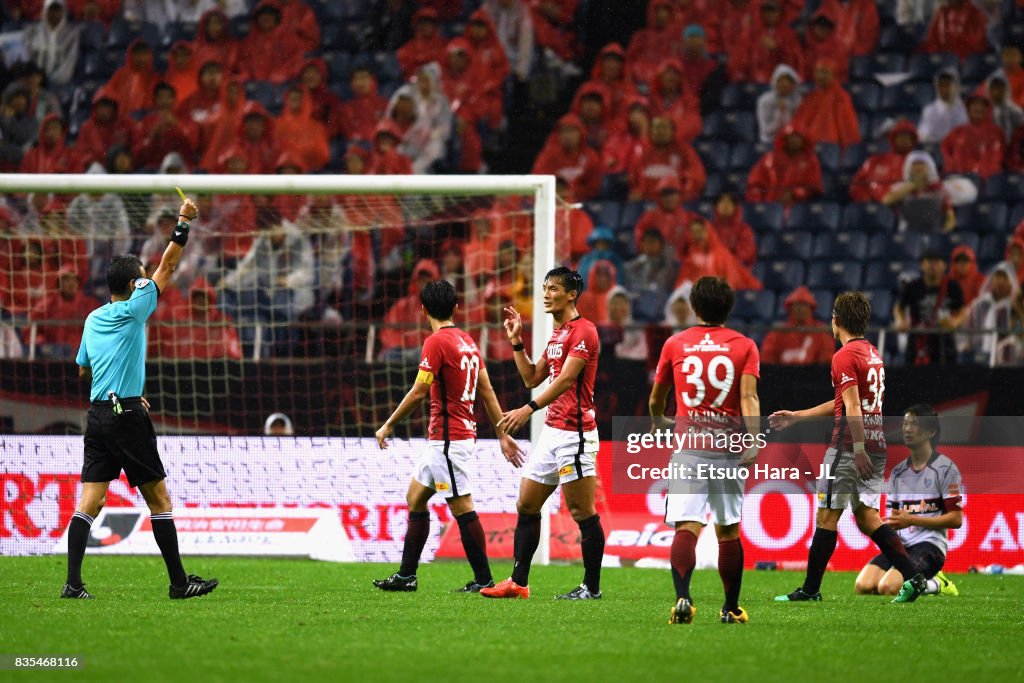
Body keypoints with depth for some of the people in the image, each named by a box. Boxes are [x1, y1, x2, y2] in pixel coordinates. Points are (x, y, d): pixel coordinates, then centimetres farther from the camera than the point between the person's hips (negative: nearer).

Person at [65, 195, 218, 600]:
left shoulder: (93, 319, 15)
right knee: (159, 499, 1)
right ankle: (179, 582, 3)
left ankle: (73, 583, -10)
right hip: (127, 417, -7)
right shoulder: (132, 309, -6)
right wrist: (184, 224, 4)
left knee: (89, 502, 0)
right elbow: (167, 268, -3)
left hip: (97, 414, 7)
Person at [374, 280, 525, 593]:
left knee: (461, 506, -7)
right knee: (415, 497, 14)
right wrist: (503, 434, 17)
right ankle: (406, 575, 17)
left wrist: (389, 425, -8)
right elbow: (487, 391, 14)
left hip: (447, 437, -9)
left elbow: (419, 392, -17)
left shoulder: (436, 342, -14)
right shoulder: (468, 341, 12)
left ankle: (483, 580, -6)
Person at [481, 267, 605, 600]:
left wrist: (529, 409, -31)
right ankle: (518, 582, 13)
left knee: (583, 512, -6)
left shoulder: (583, 331, -12)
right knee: (526, 506, 10)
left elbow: (566, 378, -23)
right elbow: (532, 378, 22)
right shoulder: (557, 335, 18)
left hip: (574, 433, -10)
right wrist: (516, 341, 13)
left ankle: (592, 587, -1)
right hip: (551, 432, 10)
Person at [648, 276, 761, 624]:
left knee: (687, 527, -10)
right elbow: (749, 396, -10)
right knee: (728, 530, 13)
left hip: (688, 445, -1)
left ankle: (682, 597, -31)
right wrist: (754, 442, -18)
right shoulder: (745, 346, 6)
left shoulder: (675, 344, 8)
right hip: (729, 448, 1)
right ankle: (731, 608, 19)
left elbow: (655, 402, 17)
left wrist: (660, 423, 39)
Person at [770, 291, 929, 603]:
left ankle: (810, 588, 4)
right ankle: (913, 576, -3)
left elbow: (852, 407, -20)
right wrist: (795, 416, 30)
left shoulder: (845, 356, -10)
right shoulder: (872, 353, 19)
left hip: (851, 444, -8)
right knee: (866, 515, 9)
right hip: (877, 443, 8)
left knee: (827, 514, -1)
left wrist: (858, 448, -25)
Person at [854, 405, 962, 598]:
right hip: (900, 544, 6)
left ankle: (934, 585, -1)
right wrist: (888, 526, -4)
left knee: (888, 588, -30)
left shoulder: (946, 468, -1)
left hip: (930, 544, -6)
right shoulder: (898, 472, 17)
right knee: (863, 586, -19)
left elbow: (956, 520, -6)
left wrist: (911, 520, -13)